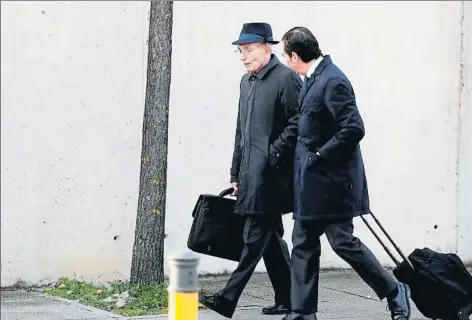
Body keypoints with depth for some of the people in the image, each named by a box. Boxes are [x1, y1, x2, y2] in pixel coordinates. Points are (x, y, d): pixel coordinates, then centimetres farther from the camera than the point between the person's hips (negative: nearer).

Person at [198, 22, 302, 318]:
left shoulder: (286, 78, -8)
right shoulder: (247, 82, 17)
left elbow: (297, 124, -14)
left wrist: (272, 155, -17)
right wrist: (236, 174, 18)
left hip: (270, 176, -9)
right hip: (252, 175, 9)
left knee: (256, 237, -7)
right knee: (270, 238, 11)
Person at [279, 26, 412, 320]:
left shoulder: (332, 81, -18)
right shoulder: (313, 79, 12)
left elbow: (354, 129, -24)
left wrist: (321, 155, -18)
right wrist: (306, 157, 12)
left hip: (331, 180, -10)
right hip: (311, 181, 10)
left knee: (343, 241, -5)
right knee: (303, 244, 9)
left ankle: (394, 293, 10)